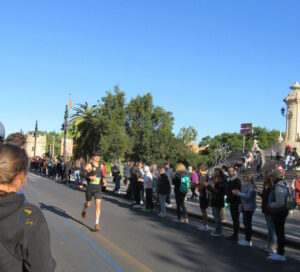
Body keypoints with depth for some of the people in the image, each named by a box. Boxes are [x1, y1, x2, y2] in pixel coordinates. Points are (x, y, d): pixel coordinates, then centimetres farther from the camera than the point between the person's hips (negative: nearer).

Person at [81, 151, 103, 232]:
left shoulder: (100, 165, 7)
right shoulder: (89, 165, -10)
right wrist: (90, 177, -30)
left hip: (98, 189, 3)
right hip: (90, 188, -3)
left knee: (98, 205, -9)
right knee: (88, 204, 14)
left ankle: (97, 224, -6)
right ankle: (84, 210, 52)